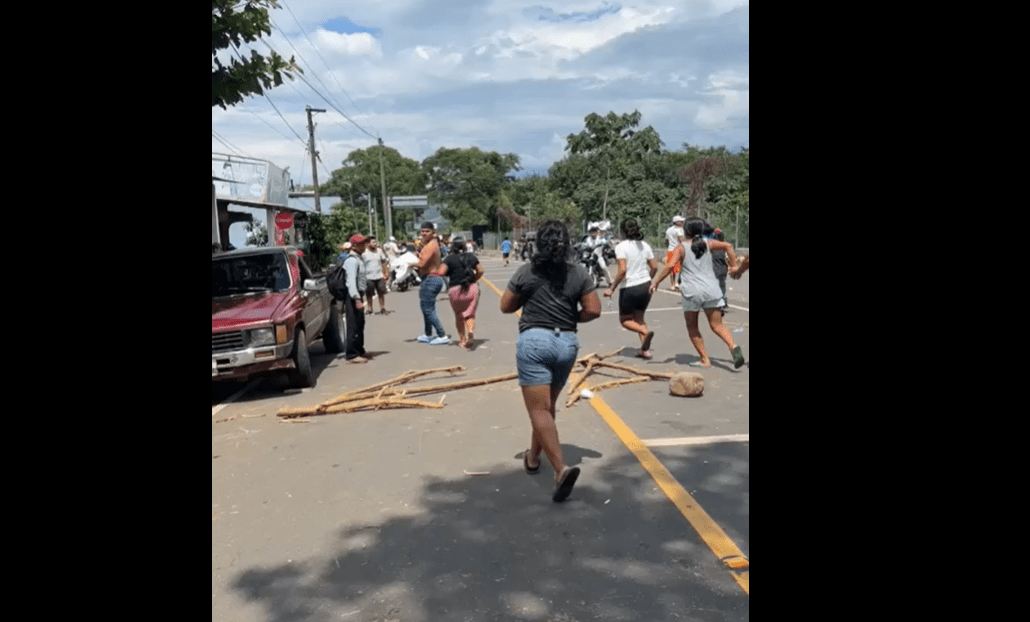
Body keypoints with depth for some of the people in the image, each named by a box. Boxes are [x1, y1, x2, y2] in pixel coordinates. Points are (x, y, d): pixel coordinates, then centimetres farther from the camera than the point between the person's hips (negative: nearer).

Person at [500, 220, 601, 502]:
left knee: (539, 409, -5)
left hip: (534, 341, -4)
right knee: (547, 405, 21)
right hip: (567, 343, 4)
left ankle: (562, 468, -21)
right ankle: (533, 456, 36)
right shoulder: (579, 273, 1)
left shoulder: (526, 272, -3)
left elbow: (506, 307, 5)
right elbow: (593, 310, -2)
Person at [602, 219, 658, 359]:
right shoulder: (645, 245, 6)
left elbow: (622, 270, -21)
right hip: (645, 287, 6)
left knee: (625, 320, 12)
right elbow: (654, 267, 7)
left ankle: (645, 332, -16)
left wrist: (612, 289, -14)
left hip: (629, 288, -6)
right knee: (639, 318, 20)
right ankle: (645, 350, 9)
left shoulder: (621, 246, -12)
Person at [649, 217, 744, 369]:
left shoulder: (681, 248, -1)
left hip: (691, 292, -3)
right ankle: (733, 347, -18)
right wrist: (733, 265, 11)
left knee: (692, 327, 13)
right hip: (711, 290, 3)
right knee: (717, 325, 7)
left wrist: (656, 282, -7)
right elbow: (728, 246, 3)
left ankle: (704, 360, 10)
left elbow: (670, 266, -13)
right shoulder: (708, 243, 9)